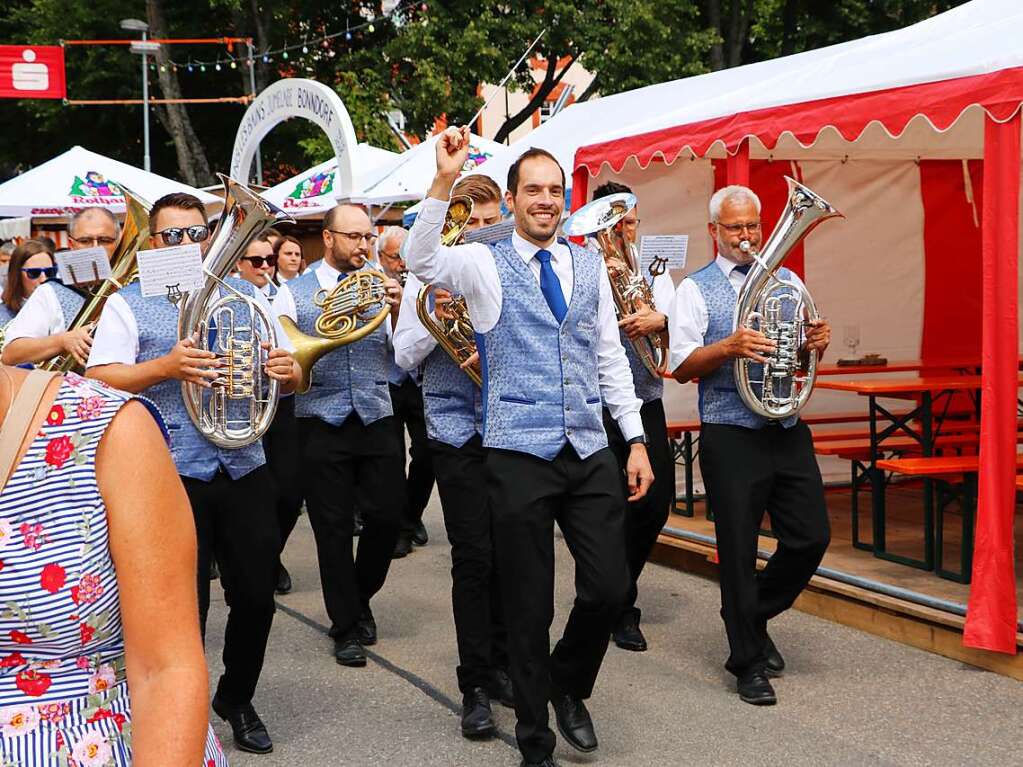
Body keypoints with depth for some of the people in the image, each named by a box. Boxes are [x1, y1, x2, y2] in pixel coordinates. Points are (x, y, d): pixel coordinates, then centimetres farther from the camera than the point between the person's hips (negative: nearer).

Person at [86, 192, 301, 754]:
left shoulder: (246, 295, 12)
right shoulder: (128, 304, 3)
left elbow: (289, 378, 13)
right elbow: (101, 381, -9)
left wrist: (287, 371, -12)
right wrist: (165, 366, -25)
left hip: (244, 470, 3)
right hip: (173, 475, -3)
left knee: (255, 597, 7)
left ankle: (237, 699, 30)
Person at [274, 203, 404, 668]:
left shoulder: (379, 287, 9)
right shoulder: (295, 291, 5)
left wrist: (397, 312, -15)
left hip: (376, 418, 2)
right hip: (322, 423, -2)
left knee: (386, 518, 1)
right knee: (333, 527, 1)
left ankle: (360, 598, 28)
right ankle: (346, 626, 14)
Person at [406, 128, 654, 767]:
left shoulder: (589, 265, 10)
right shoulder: (484, 264, -1)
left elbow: (610, 356, 13)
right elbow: (422, 262, -22)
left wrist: (637, 439, 8)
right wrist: (445, 181, -32)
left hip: (591, 451, 3)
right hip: (520, 454, -3)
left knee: (610, 588, 2)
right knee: (529, 605, 5)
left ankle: (568, 685, 32)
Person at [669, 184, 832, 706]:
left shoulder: (788, 281, 13)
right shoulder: (696, 289, 0)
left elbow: (804, 353, 17)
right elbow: (681, 368, -7)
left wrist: (816, 343, -6)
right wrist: (729, 347, -23)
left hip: (789, 432, 4)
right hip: (731, 439, -4)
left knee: (811, 537, 3)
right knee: (739, 550, 1)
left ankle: (755, 617, 29)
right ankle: (748, 663, 14)